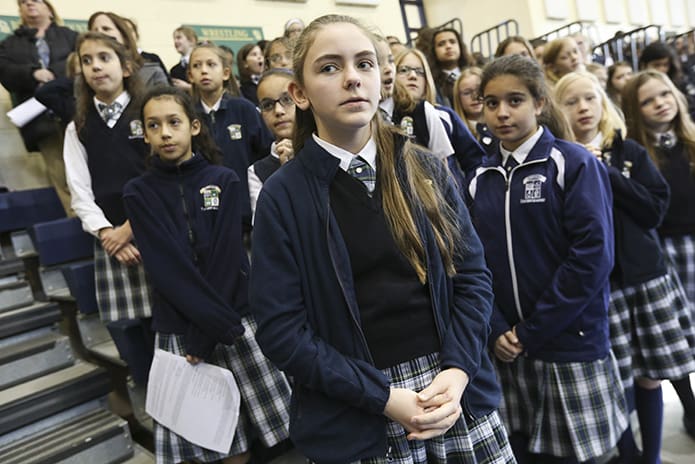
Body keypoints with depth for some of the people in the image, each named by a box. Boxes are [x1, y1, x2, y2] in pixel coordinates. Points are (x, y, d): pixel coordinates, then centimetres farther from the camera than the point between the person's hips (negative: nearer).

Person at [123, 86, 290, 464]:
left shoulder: (224, 181, 0)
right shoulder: (138, 193, 1)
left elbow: (226, 258, -7)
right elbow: (167, 267, -9)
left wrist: (205, 334, -13)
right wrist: (221, 324, -17)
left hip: (236, 316, 0)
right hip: (177, 326, 0)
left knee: (254, 416, 7)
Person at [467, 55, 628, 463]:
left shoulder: (573, 164, -6)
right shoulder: (481, 180, 7)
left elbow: (593, 253, -15)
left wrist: (533, 331, -15)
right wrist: (497, 330, -7)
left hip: (571, 343, -4)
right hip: (509, 349, 4)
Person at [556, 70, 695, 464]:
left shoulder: (631, 152, 8)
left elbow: (656, 209, -3)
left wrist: (606, 172, -8)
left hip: (645, 276, 3)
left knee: (649, 377, 9)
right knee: (616, 382, 0)